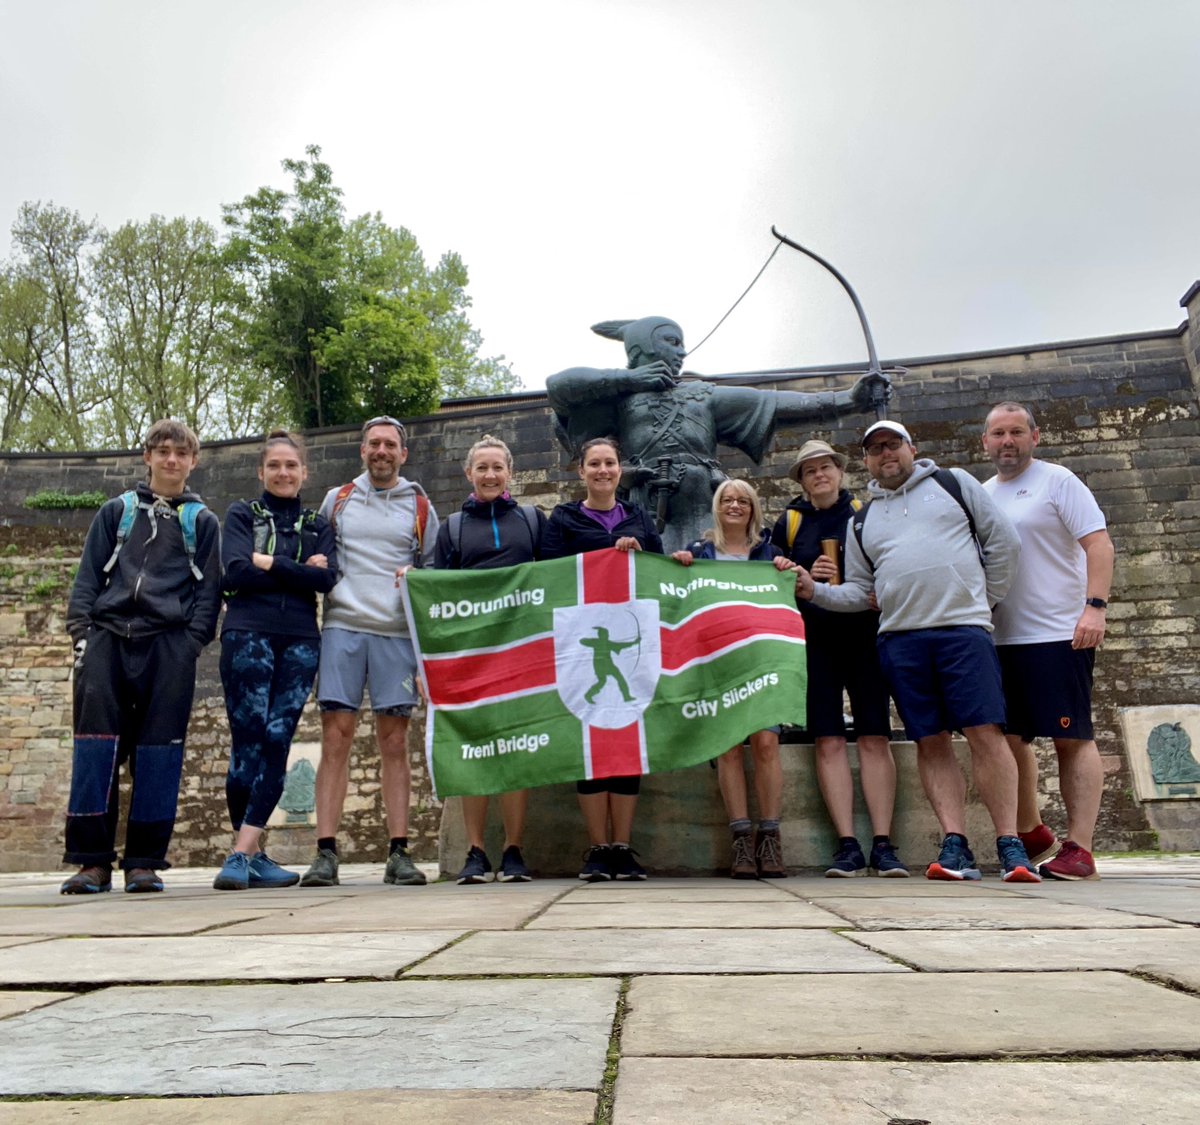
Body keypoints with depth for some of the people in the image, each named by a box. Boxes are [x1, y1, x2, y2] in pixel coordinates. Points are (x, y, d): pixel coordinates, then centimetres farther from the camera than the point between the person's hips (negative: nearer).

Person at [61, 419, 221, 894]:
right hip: (108, 639, 1)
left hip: (169, 646, -1)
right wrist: (81, 632, 0)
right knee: (96, 744, -5)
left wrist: (192, 641, -5)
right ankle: (93, 860, 1)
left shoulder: (202, 521, 15)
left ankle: (144, 861, 4)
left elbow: (208, 588, 8)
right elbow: (88, 575, 13)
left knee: (158, 750, -3)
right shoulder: (117, 511, 18)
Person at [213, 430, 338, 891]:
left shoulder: (318, 525, 17)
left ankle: (242, 854, -2)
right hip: (248, 635, -2)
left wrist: (269, 563, -7)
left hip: (299, 642, 2)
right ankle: (255, 854, 3)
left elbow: (326, 579, -2)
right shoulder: (242, 514, 12)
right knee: (248, 741, -6)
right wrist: (299, 570, -6)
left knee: (277, 742, -5)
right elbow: (236, 573, -6)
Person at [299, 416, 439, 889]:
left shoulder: (420, 507, 14)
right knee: (335, 739, -5)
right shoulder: (336, 500, 17)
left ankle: (398, 853, 4)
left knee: (394, 743, 0)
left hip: (397, 633, 0)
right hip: (342, 628, 1)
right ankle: (325, 854, -1)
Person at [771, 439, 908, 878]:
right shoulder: (788, 523, 13)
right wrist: (806, 577, -8)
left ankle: (883, 844, -1)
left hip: (864, 636, 0)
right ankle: (847, 845, -1)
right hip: (814, 640, 1)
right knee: (828, 741, -5)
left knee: (874, 738, -4)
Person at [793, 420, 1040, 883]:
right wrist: (814, 590, 1)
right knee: (931, 741, 2)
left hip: (963, 628, -3)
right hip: (900, 639, 3)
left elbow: (1003, 541, 11)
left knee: (986, 733, -8)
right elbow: (858, 592, 17)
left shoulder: (954, 483, 13)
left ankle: (1010, 847, -2)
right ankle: (955, 846, 4)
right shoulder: (862, 520, 20)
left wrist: (986, 600, 7)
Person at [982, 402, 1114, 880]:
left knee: (1072, 739, -3)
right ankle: (1031, 835, 25)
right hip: (999, 639, 6)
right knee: (1010, 740, 10)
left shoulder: (1058, 481, -1)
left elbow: (1098, 544, -10)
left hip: (1059, 634, -6)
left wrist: (1095, 606, -21)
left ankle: (1078, 848, 1)